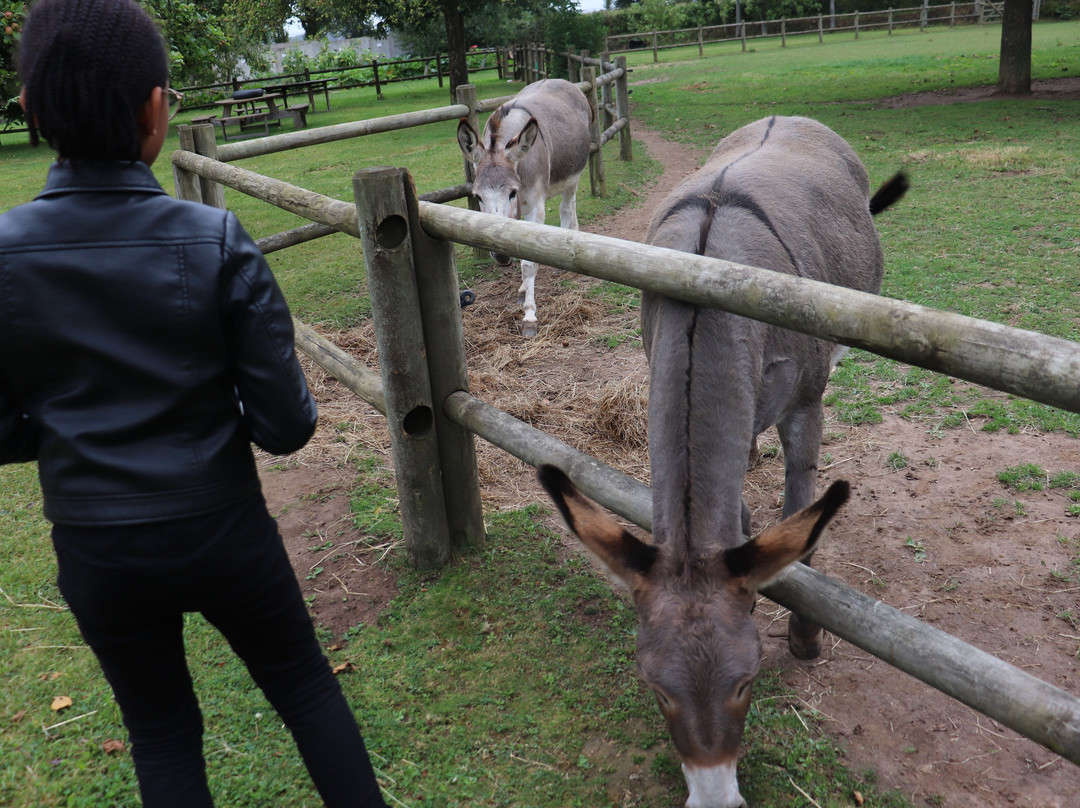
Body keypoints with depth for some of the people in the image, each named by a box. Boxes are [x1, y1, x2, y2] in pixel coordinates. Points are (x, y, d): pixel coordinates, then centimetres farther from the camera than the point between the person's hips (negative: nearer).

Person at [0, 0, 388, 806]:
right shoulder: (218, 244, -18)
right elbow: (285, 423, -16)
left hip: (98, 554, 2)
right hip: (223, 530, -1)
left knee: (161, 730, 24)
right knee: (306, 686, 22)